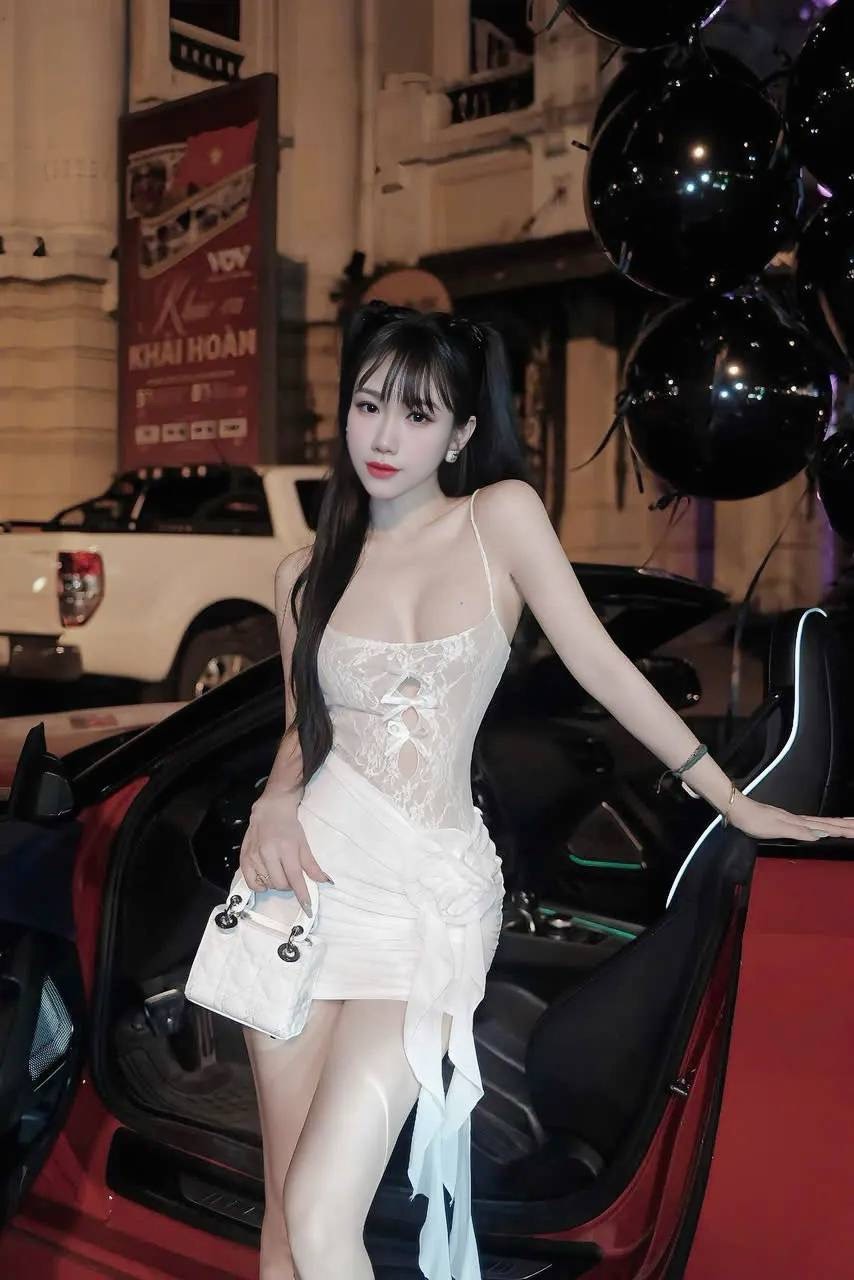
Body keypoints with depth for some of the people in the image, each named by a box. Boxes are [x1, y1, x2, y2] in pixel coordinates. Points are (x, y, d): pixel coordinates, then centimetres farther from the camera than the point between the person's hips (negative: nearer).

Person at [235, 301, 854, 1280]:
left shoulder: (502, 514, 0)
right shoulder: (307, 573, 9)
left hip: (434, 891, -3)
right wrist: (274, 805, -6)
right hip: (314, 871, 3)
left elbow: (600, 664, 1)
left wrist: (736, 802, 3)